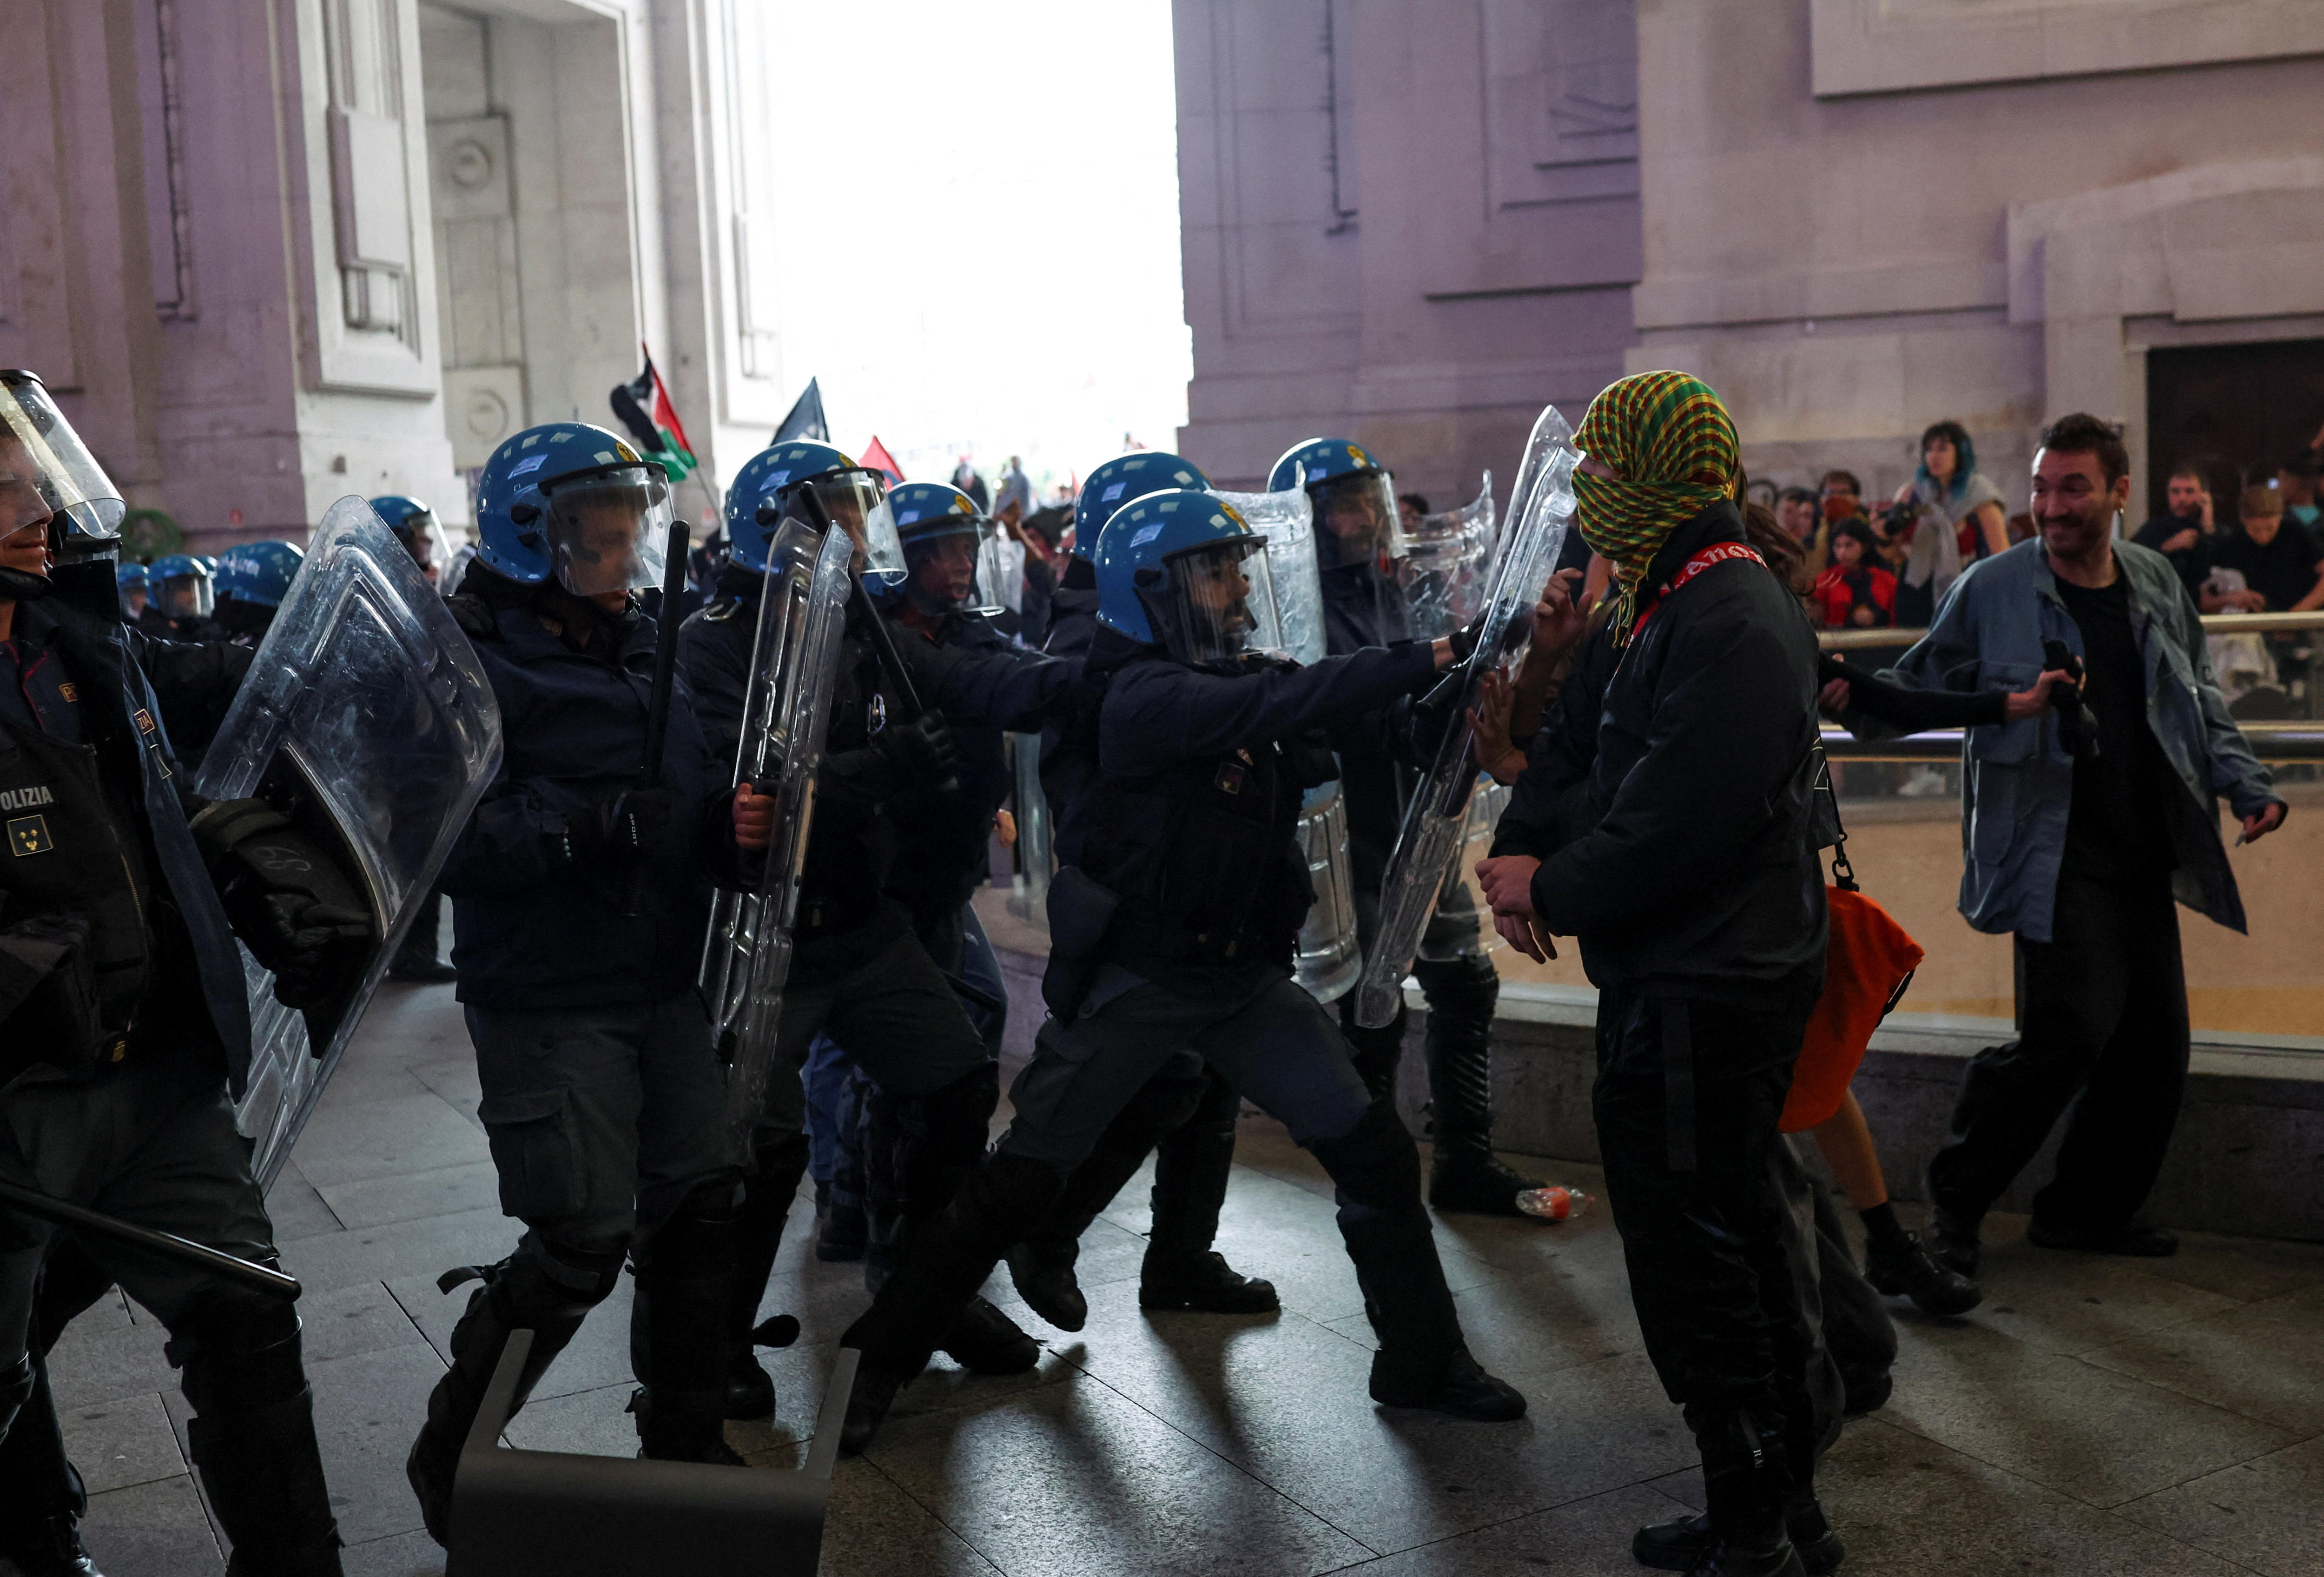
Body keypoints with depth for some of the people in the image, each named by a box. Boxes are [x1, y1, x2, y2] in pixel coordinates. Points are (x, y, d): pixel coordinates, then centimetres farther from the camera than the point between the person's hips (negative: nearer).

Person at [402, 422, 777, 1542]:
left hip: (662, 988, 7)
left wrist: (732, 827, -5)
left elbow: (691, 800, 17)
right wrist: (591, 826, -30)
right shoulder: (478, 662, -10)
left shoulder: (640, 653, 15)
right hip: (549, 1003, -7)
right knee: (580, 1245, -5)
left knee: (698, 1211, 10)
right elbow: (450, 834, -21)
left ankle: (685, 1441, 30)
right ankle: (452, 1456, 19)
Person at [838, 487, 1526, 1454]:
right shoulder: (1146, 696, -17)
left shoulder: (1247, 678, 6)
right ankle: (879, 1359, 16)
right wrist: (1422, 662, -35)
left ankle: (1422, 1363, 18)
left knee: (1375, 1153, 1)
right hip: (1135, 978, -6)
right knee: (1020, 1182, -1)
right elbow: (1281, 706, -32)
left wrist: (1472, 674, -10)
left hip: (1245, 974, 6)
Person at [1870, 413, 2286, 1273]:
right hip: (2056, 855, -6)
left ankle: (2088, 1209, 26)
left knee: (2155, 1039, 7)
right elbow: (1918, 689, -2)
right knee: (2072, 1030, -17)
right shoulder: (1994, 589, -4)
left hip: (2145, 855, 6)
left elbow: (2201, 703, 20)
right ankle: (1955, 1201, 3)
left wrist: (2245, 783, 8)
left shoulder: (2157, 583, 10)